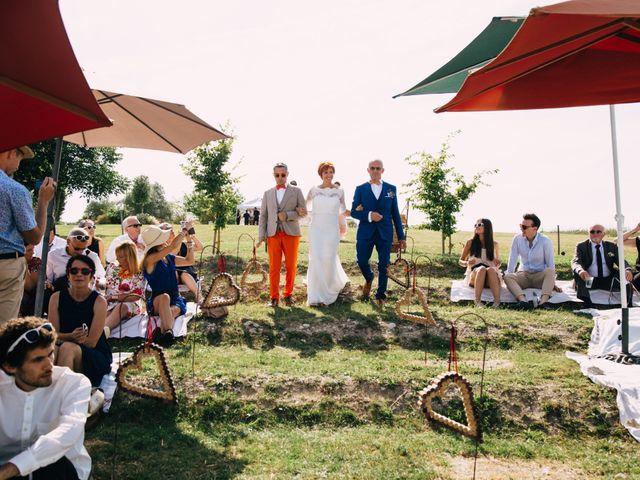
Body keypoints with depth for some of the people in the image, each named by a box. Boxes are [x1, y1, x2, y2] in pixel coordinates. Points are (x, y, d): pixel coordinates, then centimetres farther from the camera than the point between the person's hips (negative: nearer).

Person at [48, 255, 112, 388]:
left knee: (67, 347, -32)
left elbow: (91, 342, -9)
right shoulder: (57, 298, 4)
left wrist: (64, 337, -14)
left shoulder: (99, 301, -5)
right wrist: (72, 336, -24)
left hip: (96, 359, -2)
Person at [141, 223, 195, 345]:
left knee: (172, 311, -30)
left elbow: (189, 260, 22)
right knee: (164, 297, -39)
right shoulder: (150, 260, -9)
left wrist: (189, 239, 15)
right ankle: (168, 332, -54)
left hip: (175, 300, 5)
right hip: (157, 303, -5)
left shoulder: (169, 258, 11)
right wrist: (185, 229, -7)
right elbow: (173, 246, -19)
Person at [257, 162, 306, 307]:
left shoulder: (296, 191, 9)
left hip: (291, 233, -1)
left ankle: (288, 294, 17)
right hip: (273, 234, 1)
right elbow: (263, 216, 10)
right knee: (274, 267, -1)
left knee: (291, 266, 2)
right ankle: (274, 297, 8)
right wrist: (261, 237, 1)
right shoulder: (268, 193, 15)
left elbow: (303, 212, 4)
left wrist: (287, 215, -12)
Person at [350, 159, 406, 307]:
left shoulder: (391, 189, 7)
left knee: (383, 265, 3)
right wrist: (368, 215, -19)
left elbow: (395, 213, 8)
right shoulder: (360, 189, 4)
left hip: (385, 233, 1)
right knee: (362, 260, -1)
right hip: (365, 232, 0)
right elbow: (353, 212, 0)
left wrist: (401, 237, 6)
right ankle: (369, 278, 34)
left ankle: (380, 296, 19)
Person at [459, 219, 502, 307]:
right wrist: (467, 263, -12)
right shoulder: (470, 242, 10)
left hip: (490, 280, 1)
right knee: (482, 269, -36)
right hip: (474, 275, -1)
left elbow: (497, 264, 22)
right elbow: (460, 261, 12)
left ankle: (497, 301, -50)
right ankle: (477, 301, -48)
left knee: (490, 269, -36)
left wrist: (497, 263, -4)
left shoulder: (494, 244, 14)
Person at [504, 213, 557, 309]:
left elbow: (550, 263, -6)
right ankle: (523, 301, -49)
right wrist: (510, 279, -10)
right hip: (524, 275, 2)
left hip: (540, 276, -1)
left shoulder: (545, 241, -7)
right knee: (507, 277, -28)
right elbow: (512, 260, -2)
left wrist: (553, 282, -14)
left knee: (550, 271, -34)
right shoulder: (517, 238, -2)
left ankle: (543, 301, -48)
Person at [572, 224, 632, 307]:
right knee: (577, 273, -31)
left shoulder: (612, 246, 11)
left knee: (626, 275, -22)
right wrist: (580, 270, -39)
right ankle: (587, 305, -36)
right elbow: (575, 262, -13)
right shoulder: (581, 246, 3)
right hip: (589, 280, -2)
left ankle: (627, 304, -19)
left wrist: (627, 270, -26)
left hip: (608, 281, 2)